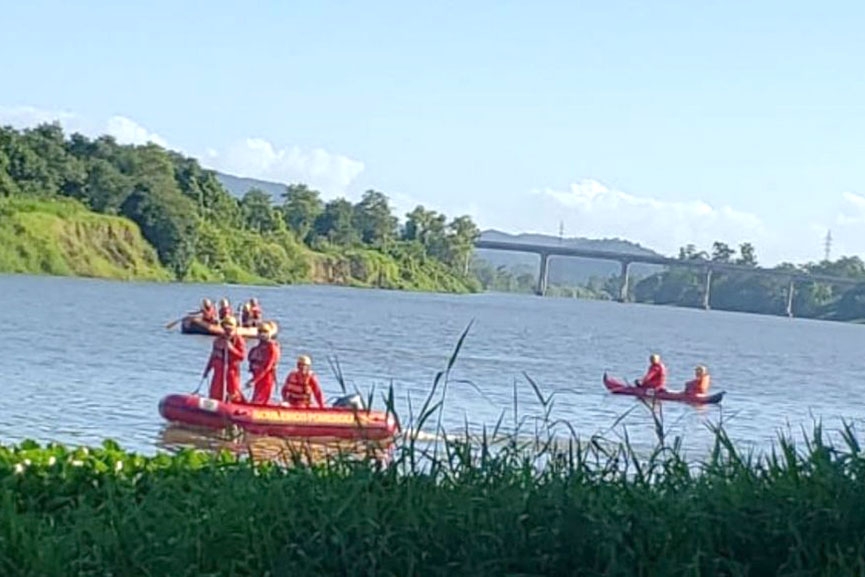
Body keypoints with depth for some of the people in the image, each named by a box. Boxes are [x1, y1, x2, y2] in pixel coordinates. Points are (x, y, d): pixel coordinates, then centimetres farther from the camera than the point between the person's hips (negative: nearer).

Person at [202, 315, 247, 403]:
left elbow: (242, 356, -17)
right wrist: (207, 369, 17)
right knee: (215, 395, 9)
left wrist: (231, 348, -28)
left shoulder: (238, 340, -7)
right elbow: (213, 355, 19)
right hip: (218, 371, 7)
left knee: (234, 396, -7)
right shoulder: (219, 339, 13)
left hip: (231, 370, -6)